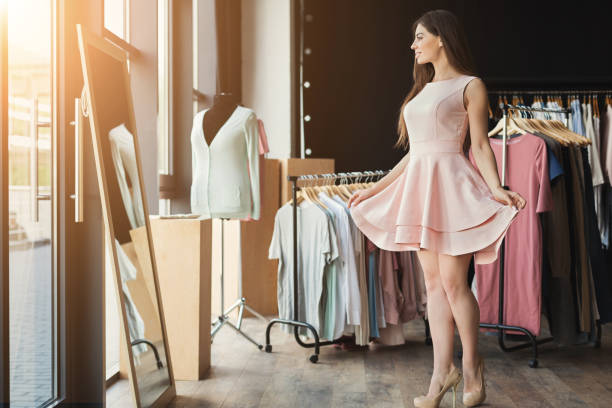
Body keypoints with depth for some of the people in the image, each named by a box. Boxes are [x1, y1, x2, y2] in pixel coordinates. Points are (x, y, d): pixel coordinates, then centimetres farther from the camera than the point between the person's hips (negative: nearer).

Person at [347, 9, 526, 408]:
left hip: (452, 186, -7)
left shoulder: (470, 86, 0)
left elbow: (480, 145, -5)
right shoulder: (422, 90, 19)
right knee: (434, 283, 6)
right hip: (419, 186, 7)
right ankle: (443, 371, 12)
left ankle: (472, 367, 15)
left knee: (454, 282, -4)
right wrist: (375, 188, 19)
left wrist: (497, 189, -20)